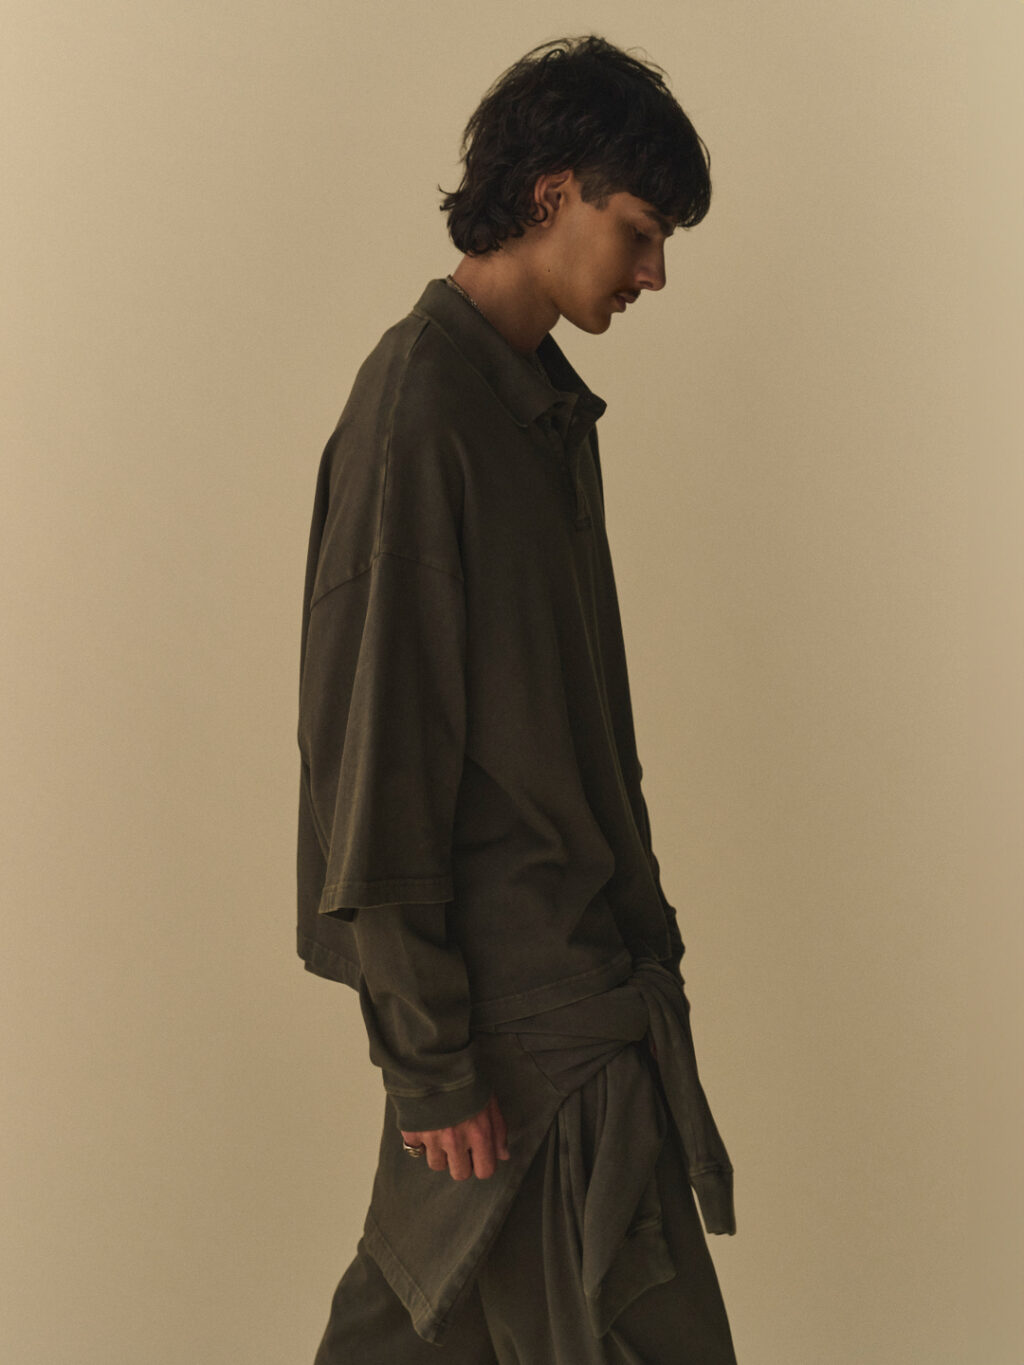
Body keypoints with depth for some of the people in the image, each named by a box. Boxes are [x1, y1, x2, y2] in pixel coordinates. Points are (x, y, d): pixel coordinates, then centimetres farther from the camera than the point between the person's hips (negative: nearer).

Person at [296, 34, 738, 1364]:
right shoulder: (418, 406, -18)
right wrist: (431, 1053, -18)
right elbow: (373, 742, -20)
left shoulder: (545, 401, 12)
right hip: (524, 998, -9)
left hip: (579, 943, 9)